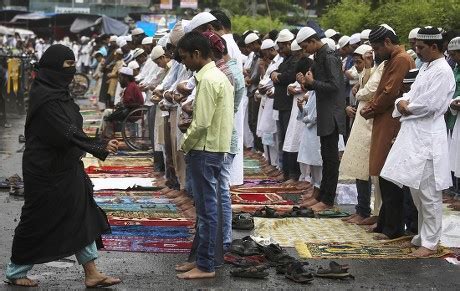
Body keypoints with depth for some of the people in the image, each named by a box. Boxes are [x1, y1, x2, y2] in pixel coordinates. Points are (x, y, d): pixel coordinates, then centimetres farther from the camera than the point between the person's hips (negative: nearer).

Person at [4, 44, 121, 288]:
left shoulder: (57, 92, 9)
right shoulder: (45, 97, -21)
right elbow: (67, 134, -27)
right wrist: (100, 147, -28)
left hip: (65, 167, 9)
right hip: (46, 170, -9)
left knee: (82, 217, 7)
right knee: (38, 222, 3)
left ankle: (91, 274, 11)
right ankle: (15, 272, 20)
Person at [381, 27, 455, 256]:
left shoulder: (442, 72, -14)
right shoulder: (426, 67, 16)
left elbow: (428, 105, -20)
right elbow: (412, 94, 20)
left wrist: (407, 107, -5)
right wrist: (402, 102, -1)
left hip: (428, 137, -10)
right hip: (413, 134, 10)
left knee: (428, 193, -3)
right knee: (416, 189, 15)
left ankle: (430, 243, 4)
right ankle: (424, 234, 27)